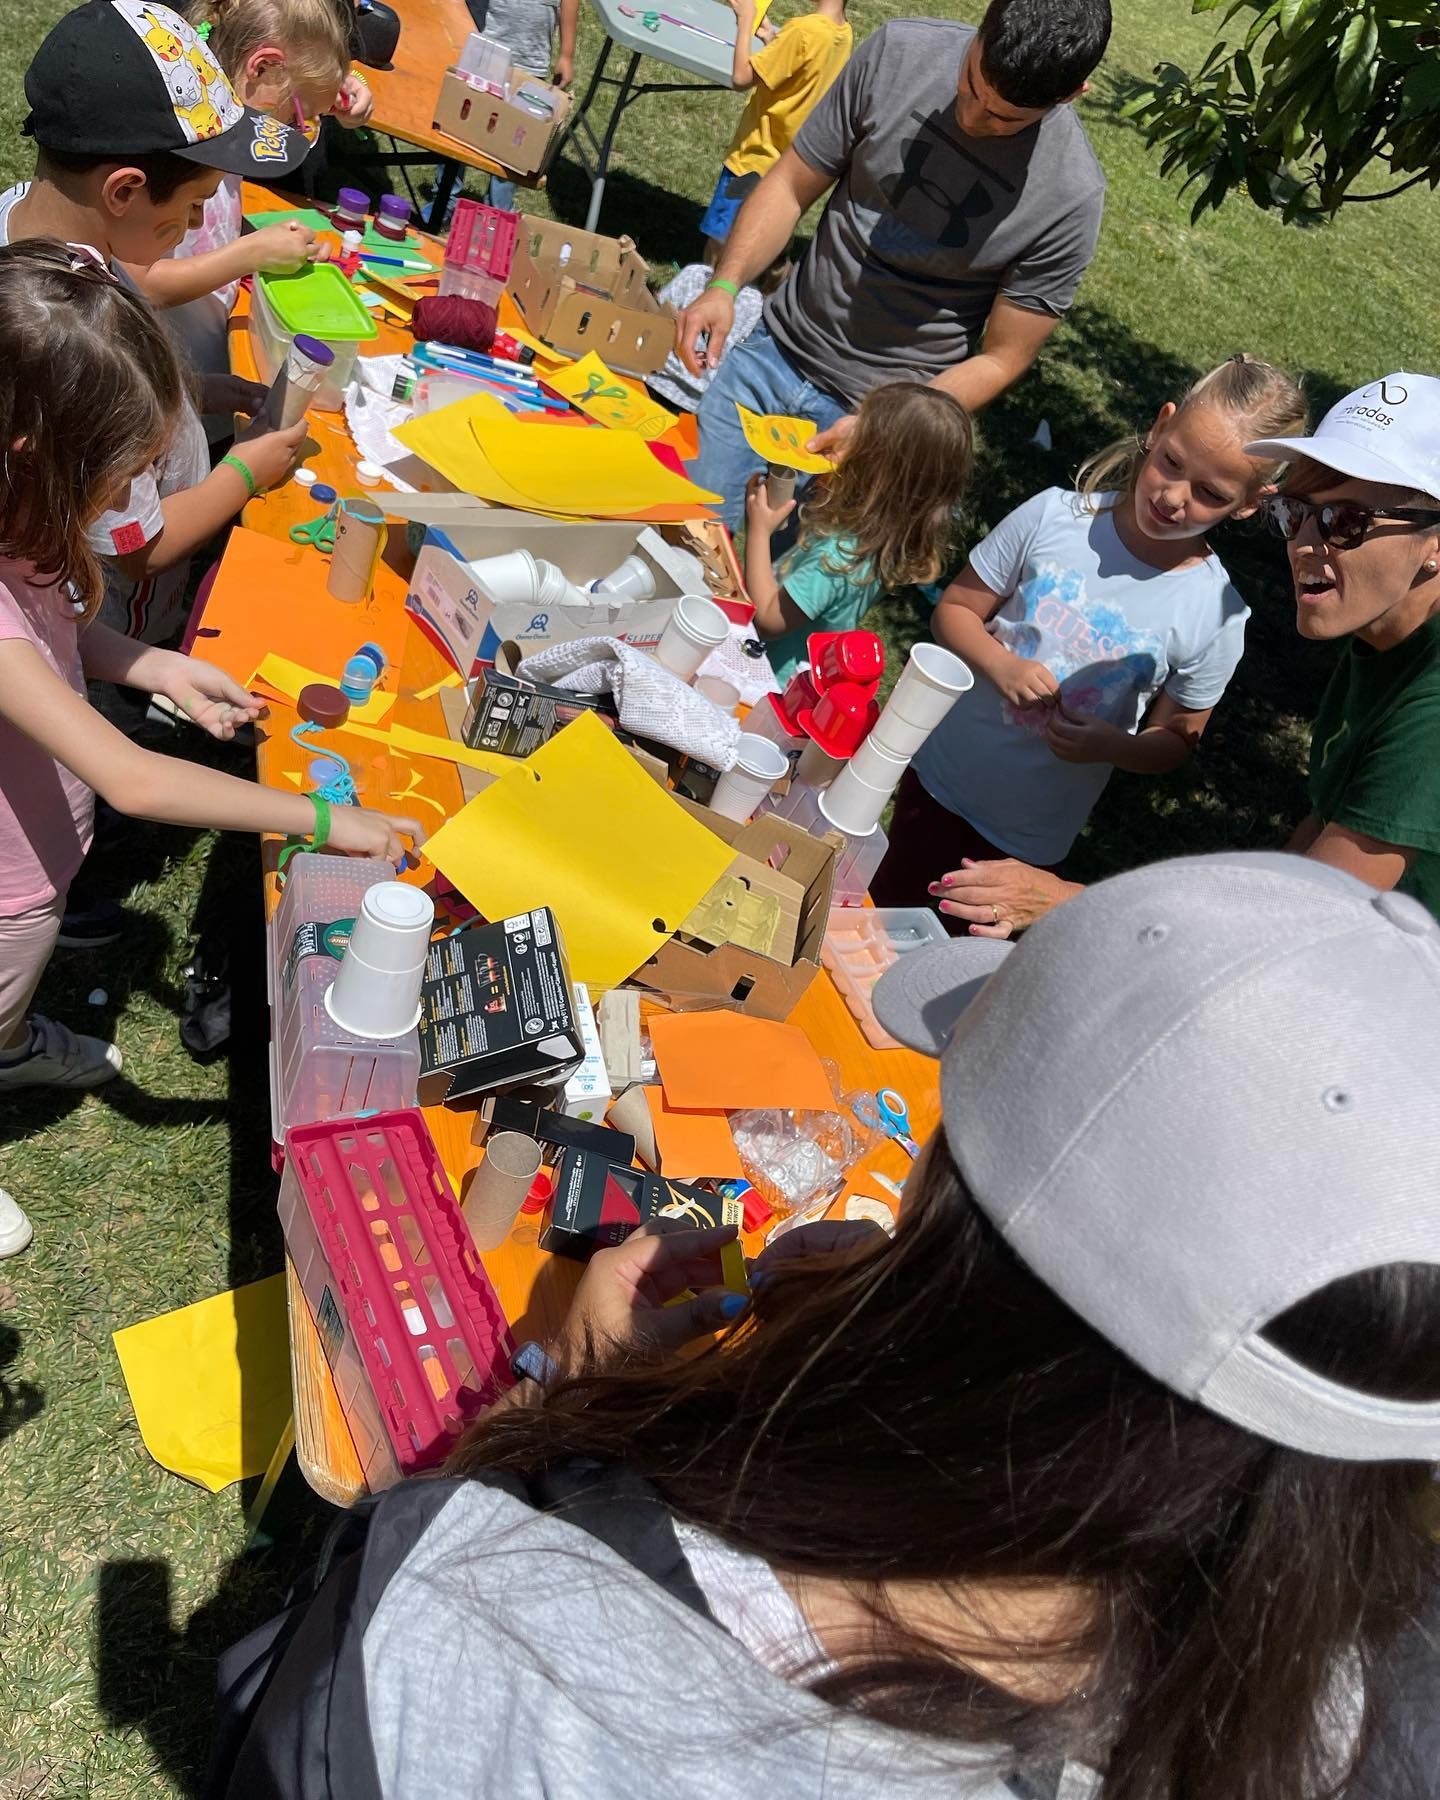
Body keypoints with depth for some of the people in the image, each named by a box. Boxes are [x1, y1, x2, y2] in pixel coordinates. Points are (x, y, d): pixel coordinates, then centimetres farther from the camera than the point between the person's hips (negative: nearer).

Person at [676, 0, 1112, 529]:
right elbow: (790, 187, -1)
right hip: (774, 351, 3)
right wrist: (724, 286, -17)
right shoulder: (898, 52, -10)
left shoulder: (1071, 195, -17)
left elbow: (1001, 360, -10)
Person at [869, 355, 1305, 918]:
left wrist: (1111, 746, -26)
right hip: (939, 773, 1)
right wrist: (999, 665, -26)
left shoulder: (1216, 616, -16)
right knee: (887, 899, 22)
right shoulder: (1054, 516, -15)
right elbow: (954, 609, -6)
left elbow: (1174, 743, -5)